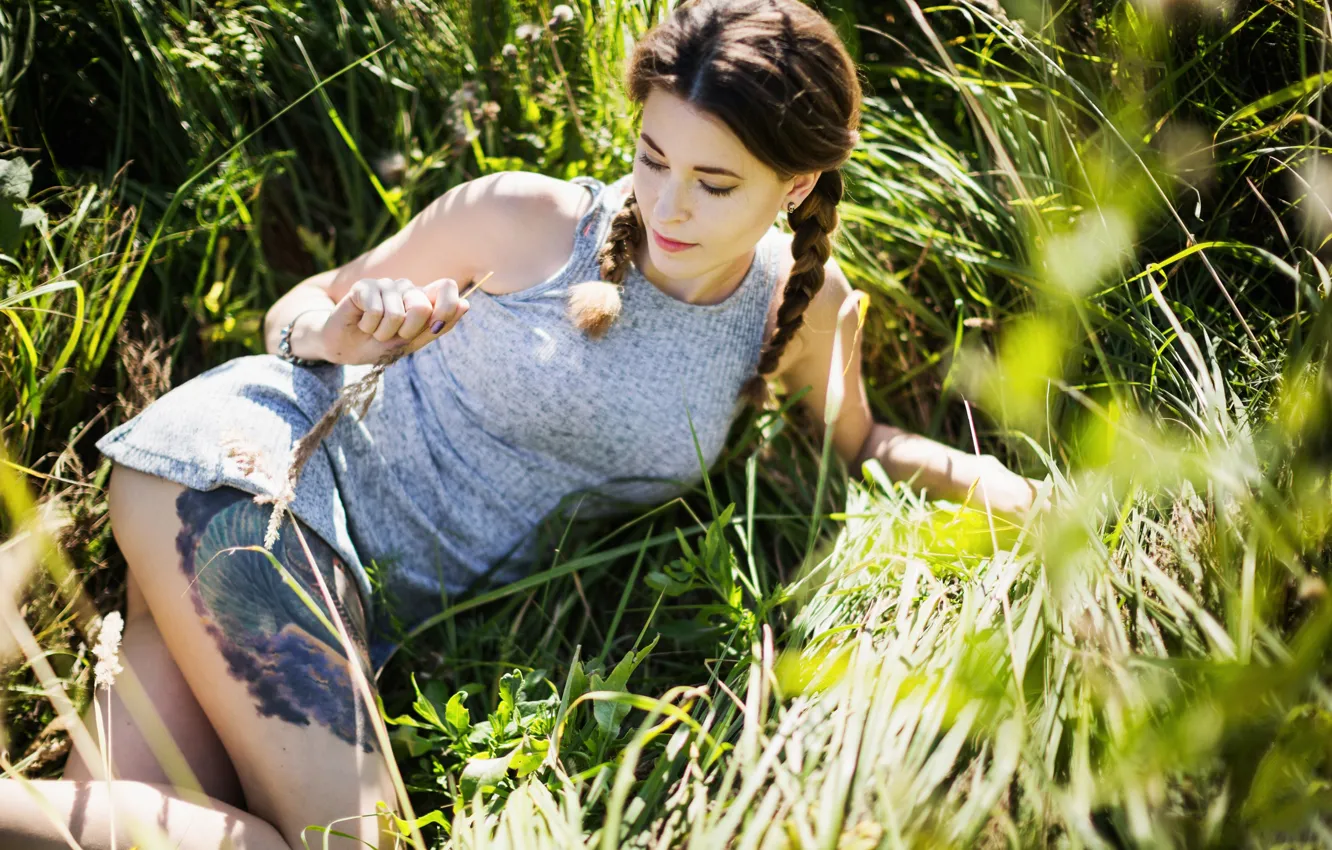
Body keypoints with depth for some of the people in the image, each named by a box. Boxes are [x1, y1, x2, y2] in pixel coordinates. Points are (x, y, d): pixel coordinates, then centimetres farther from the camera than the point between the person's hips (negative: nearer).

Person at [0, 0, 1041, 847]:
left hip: (377, 605, 4)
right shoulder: (524, 218, -10)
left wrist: (977, 473, 2)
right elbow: (298, 311, 4)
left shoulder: (804, 304, 1)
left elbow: (852, 443, 21)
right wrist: (339, 333, -19)